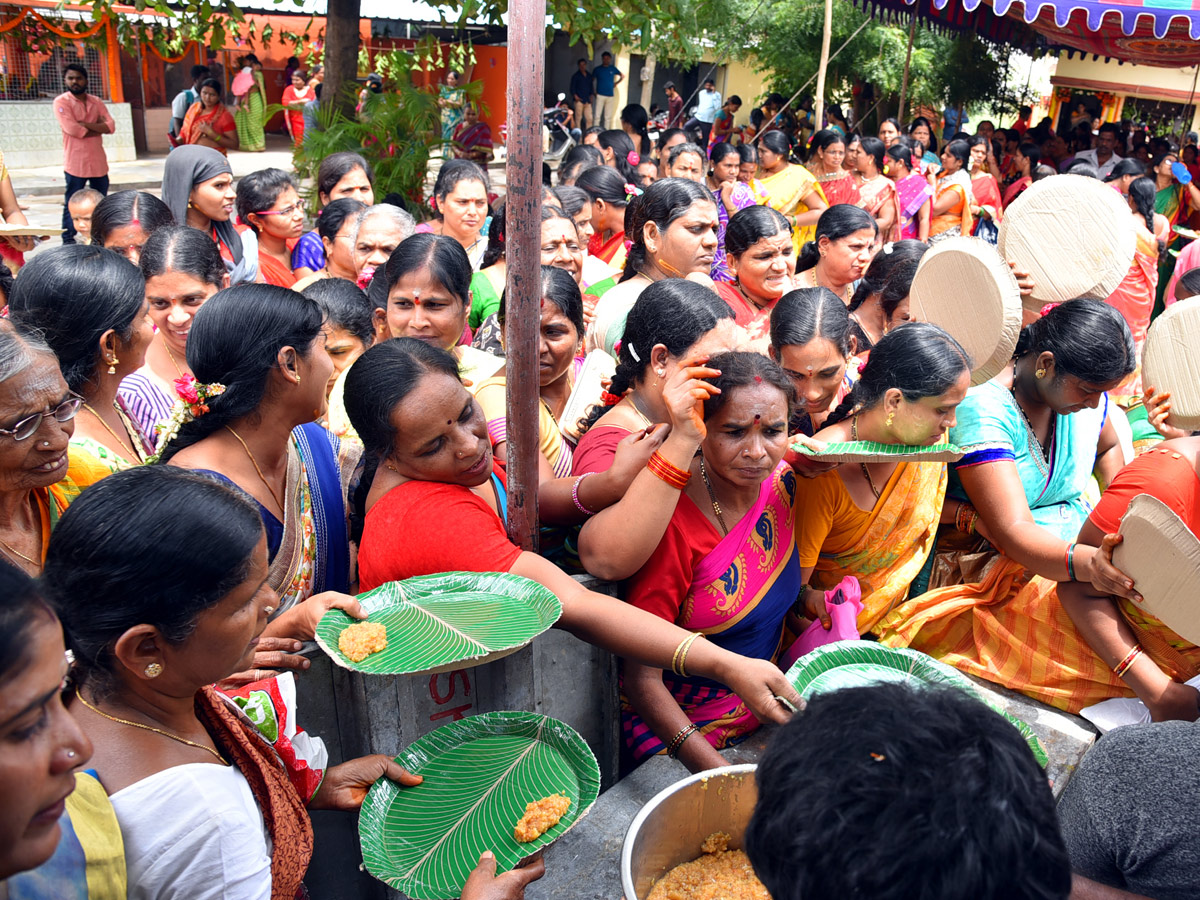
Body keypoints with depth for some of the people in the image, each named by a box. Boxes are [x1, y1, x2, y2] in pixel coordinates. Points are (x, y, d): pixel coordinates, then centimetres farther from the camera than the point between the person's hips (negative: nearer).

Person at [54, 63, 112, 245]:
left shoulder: (96, 102, 11)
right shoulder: (61, 102, -3)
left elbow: (110, 126, -2)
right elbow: (72, 129, -16)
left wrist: (84, 124, -13)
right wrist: (98, 128, -7)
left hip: (98, 161, 5)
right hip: (75, 163, -5)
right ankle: (68, 240, 5)